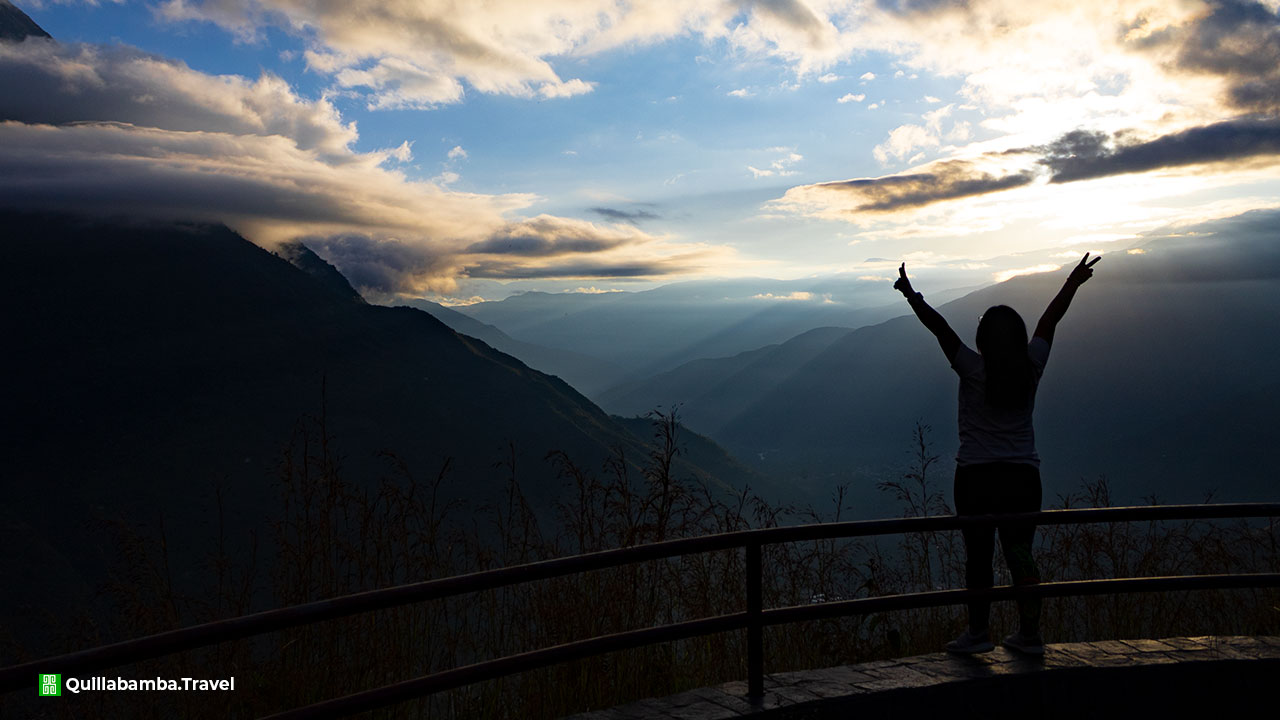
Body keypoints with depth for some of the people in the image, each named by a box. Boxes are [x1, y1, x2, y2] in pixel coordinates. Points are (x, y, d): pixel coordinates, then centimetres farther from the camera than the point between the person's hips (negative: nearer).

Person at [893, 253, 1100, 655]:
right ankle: (1030, 634, 17)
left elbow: (939, 328, -7)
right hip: (1023, 476, 4)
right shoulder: (1031, 369, 1)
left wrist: (911, 297, 0)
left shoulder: (973, 370, -9)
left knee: (978, 556, 4)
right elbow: (1050, 320, 13)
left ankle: (978, 632, 12)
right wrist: (1072, 283, 26)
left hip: (976, 477, -3)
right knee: (1021, 555, 11)